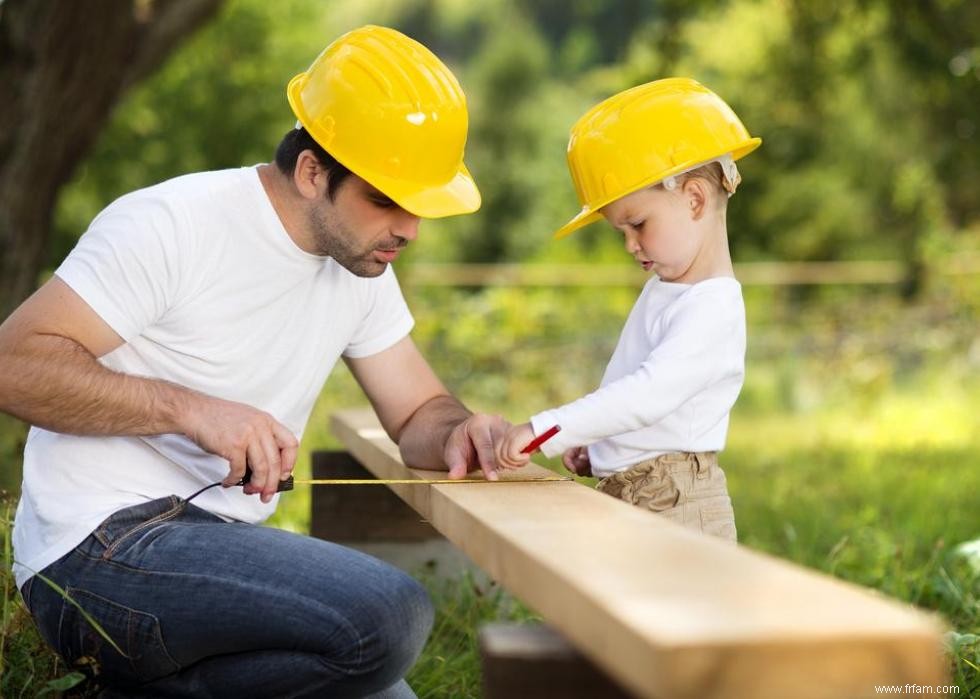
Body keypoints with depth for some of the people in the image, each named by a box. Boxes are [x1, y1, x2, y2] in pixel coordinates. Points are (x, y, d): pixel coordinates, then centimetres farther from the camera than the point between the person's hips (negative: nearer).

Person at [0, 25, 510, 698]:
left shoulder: (363, 264, 9)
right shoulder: (171, 225, -14)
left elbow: (418, 412, 14)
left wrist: (459, 433, -10)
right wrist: (192, 408, -26)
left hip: (220, 543, 8)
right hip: (100, 543, -8)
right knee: (390, 616, -27)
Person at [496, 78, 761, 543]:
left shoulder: (713, 309, -16)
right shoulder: (665, 288, 18)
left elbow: (648, 395, -27)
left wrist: (545, 429, -30)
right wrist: (596, 445, 16)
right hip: (622, 496, 9)